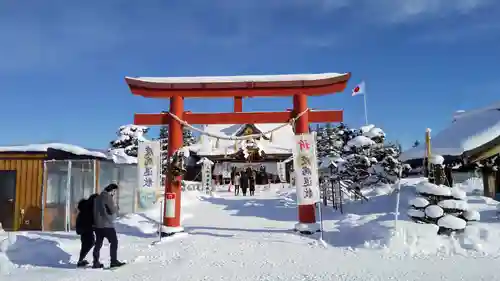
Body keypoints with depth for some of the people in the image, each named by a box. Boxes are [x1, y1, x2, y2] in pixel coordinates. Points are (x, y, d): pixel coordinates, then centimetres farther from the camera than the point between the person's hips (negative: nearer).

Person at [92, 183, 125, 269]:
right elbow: (113, 210, -15)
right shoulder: (108, 197, -13)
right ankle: (114, 261, 0)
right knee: (114, 241, 0)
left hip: (97, 224, 9)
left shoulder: (97, 197, 15)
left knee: (98, 243, 12)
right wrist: (116, 208, 3)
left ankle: (96, 262, 14)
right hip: (107, 224, -9)